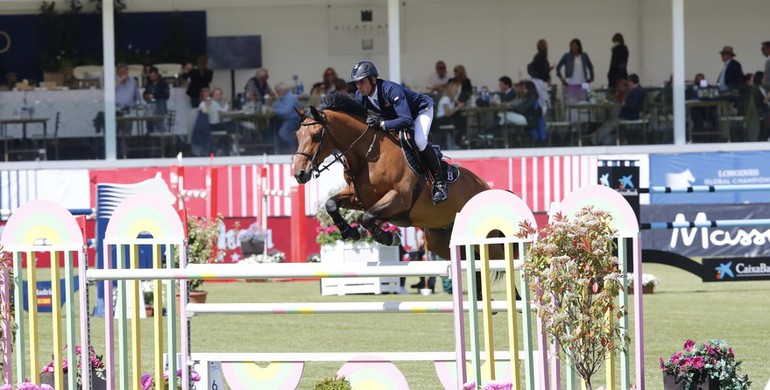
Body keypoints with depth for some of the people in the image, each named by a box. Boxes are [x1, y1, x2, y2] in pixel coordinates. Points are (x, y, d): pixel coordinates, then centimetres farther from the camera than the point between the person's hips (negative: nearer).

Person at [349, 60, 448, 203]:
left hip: (421, 110, -8)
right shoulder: (360, 96, -18)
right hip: (394, 115, 8)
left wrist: (381, 124, -58)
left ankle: (439, 183, -21)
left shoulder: (391, 90, -41)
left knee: (419, 140, -33)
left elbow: (406, 120, -48)